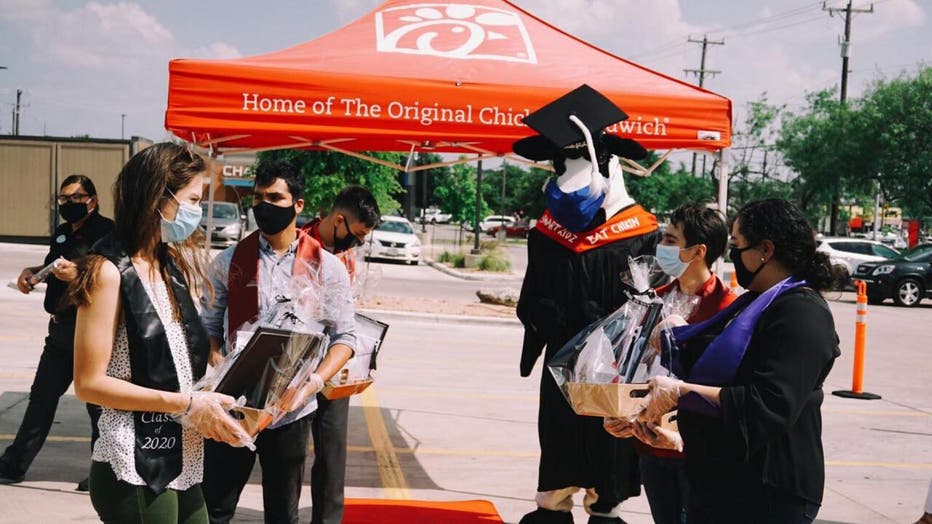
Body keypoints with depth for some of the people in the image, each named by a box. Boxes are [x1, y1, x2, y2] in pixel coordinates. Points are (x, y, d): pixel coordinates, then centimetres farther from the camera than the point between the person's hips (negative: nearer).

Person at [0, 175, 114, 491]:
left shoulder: (106, 231, -10)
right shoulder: (62, 234, 16)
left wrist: (79, 274, -32)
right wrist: (32, 273, 12)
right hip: (61, 328, 9)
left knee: (97, 402, -2)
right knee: (42, 396, 13)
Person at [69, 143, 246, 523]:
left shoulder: (173, 265, 12)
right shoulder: (109, 271, -11)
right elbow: (89, 383, -15)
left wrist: (210, 400, 2)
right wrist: (185, 404, -16)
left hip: (182, 464, 7)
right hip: (134, 470, -7)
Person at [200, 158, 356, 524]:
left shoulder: (326, 267, -2)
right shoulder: (229, 261, 3)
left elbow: (344, 337, 0)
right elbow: (209, 325, 7)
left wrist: (315, 381, -15)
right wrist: (217, 365, -12)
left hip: (290, 409, -1)